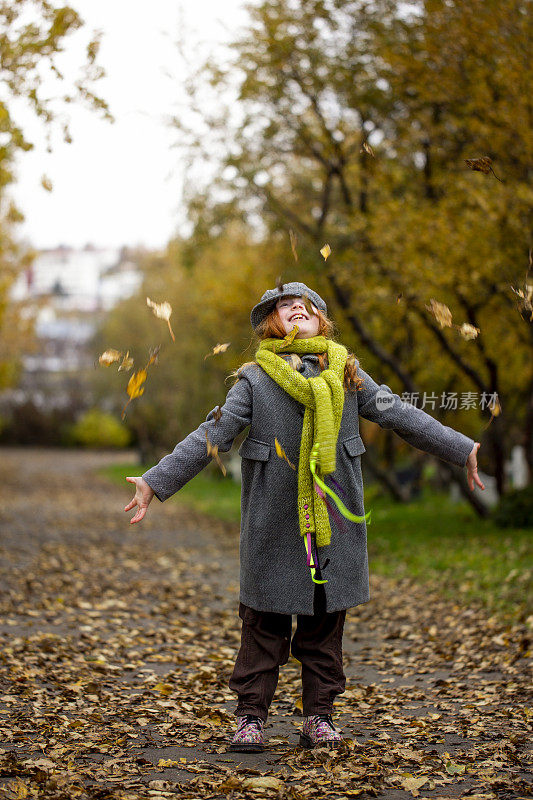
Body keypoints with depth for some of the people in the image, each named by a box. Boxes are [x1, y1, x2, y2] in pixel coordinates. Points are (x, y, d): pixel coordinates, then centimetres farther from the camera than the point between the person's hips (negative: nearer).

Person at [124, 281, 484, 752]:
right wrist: (155, 483, -6)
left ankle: (319, 715, 17)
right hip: (273, 518, -2)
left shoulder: (346, 372, 10)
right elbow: (211, 436, 1)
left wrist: (465, 451, 11)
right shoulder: (254, 379, 4)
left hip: (335, 515, 2)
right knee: (265, 619, 2)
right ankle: (251, 715, 12)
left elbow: (399, 415, 12)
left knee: (327, 617, 7)